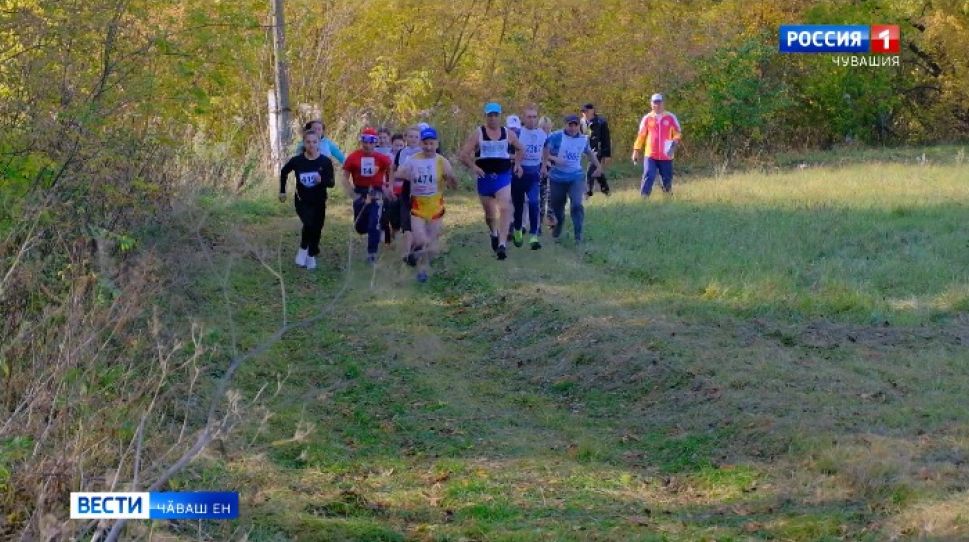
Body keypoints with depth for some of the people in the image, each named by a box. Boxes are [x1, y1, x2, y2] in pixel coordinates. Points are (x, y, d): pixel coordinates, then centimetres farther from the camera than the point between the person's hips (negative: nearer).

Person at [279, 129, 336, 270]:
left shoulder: (325, 162, -10)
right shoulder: (297, 161, -10)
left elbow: (332, 183, -7)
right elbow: (283, 173, 9)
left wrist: (322, 180, -28)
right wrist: (282, 191, 8)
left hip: (319, 202, 2)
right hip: (302, 201, -2)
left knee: (316, 229, 6)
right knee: (309, 224, -24)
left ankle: (311, 256, 27)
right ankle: (303, 249, -1)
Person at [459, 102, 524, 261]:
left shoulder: (508, 134, 5)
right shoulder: (477, 134, -1)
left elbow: (519, 149, 23)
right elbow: (464, 155, -4)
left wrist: (517, 163, 6)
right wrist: (474, 167, -20)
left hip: (503, 176, 0)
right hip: (485, 177, 0)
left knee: (505, 208, -20)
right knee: (489, 212, 14)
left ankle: (502, 244, -25)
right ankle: (494, 233, 44)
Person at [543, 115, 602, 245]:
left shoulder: (583, 139, 5)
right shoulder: (556, 137, -9)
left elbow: (589, 152, 25)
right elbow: (545, 152, -12)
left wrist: (598, 165, 28)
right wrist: (553, 158, -28)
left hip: (576, 177, 1)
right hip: (558, 177, -1)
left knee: (577, 204, -18)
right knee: (557, 205, 13)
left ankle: (578, 236, -13)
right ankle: (559, 222, 48)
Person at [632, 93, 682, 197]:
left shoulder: (670, 117, 5)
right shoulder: (647, 118, 7)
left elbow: (678, 133, 5)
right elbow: (641, 135, 9)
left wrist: (674, 143, -16)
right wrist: (636, 151, 4)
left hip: (666, 156, 1)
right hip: (650, 155, -1)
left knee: (667, 179, 8)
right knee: (648, 178, -14)